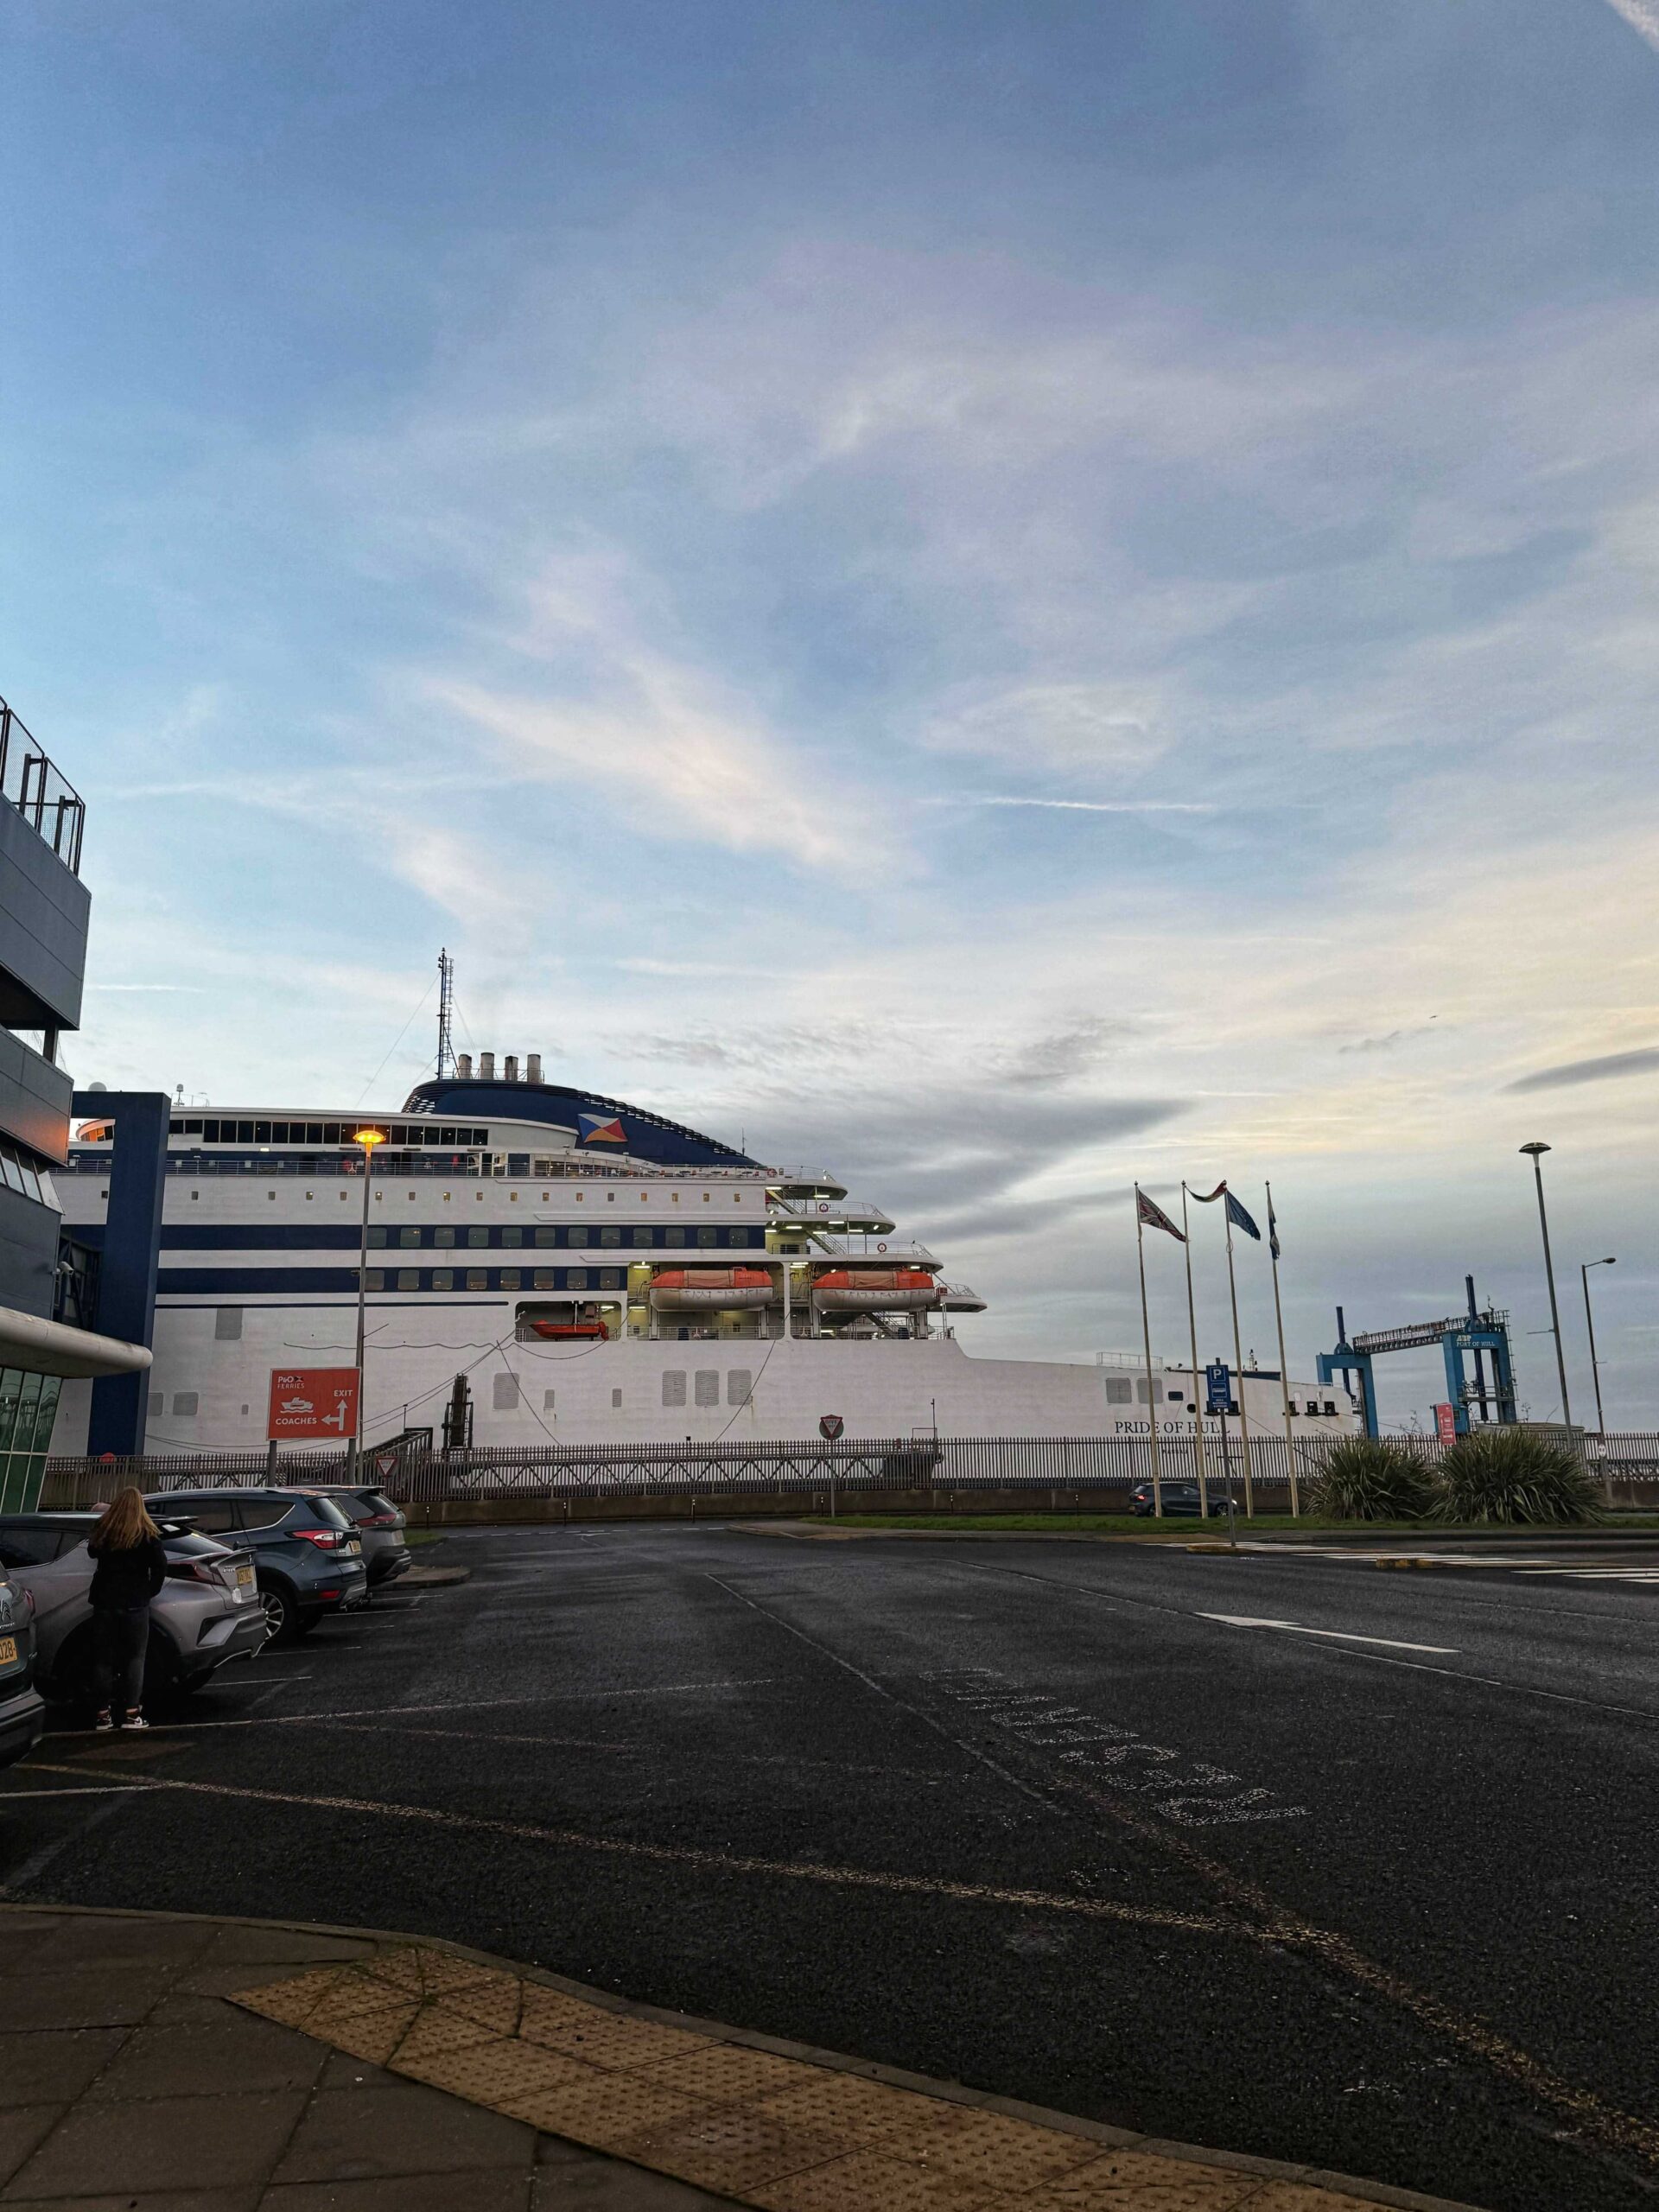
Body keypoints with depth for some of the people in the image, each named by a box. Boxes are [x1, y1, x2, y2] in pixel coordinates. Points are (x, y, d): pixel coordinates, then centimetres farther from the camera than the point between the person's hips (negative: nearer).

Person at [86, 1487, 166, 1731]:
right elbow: (160, 1565, -14)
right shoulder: (146, 1534, -7)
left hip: (104, 1601, 3)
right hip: (134, 1603, -3)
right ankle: (131, 1714, -2)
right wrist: (150, 1591, 0)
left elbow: (92, 1551, 21)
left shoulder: (104, 1530, 1)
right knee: (134, 1658, 3)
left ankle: (103, 1714, 10)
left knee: (103, 1658, 9)